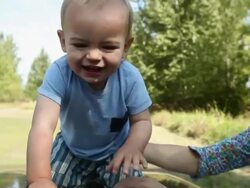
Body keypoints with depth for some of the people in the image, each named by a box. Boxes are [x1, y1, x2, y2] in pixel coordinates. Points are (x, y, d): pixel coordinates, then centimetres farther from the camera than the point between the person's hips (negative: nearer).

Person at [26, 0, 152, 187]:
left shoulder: (130, 78, -28)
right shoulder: (59, 73, -33)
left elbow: (142, 120, -15)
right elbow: (43, 126, -43)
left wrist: (133, 147, -38)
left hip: (116, 150, 0)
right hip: (71, 149, 1)